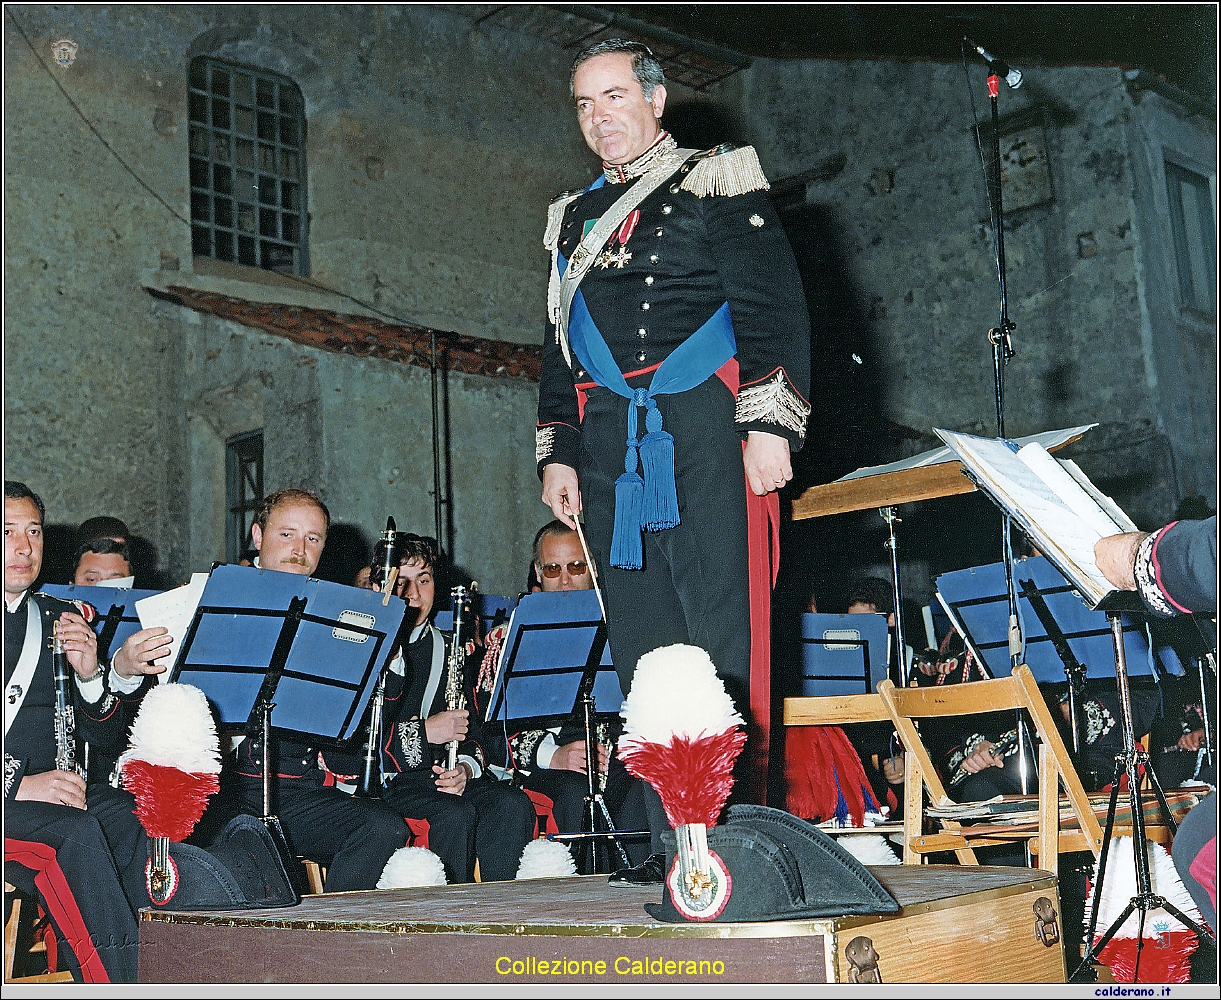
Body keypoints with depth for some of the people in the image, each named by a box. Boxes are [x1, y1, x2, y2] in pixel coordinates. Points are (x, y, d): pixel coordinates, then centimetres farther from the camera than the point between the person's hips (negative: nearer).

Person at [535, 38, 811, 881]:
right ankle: (673, 841, 9)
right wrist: (557, 453, 19)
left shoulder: (716, 187, 5)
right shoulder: (575, 218, 24)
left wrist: (769, 424, -13)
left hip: (704, 434, -6)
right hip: (611, 448, 6)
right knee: (642, 644, 4)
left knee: (719, 632, -8)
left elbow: (774, 308, -3)